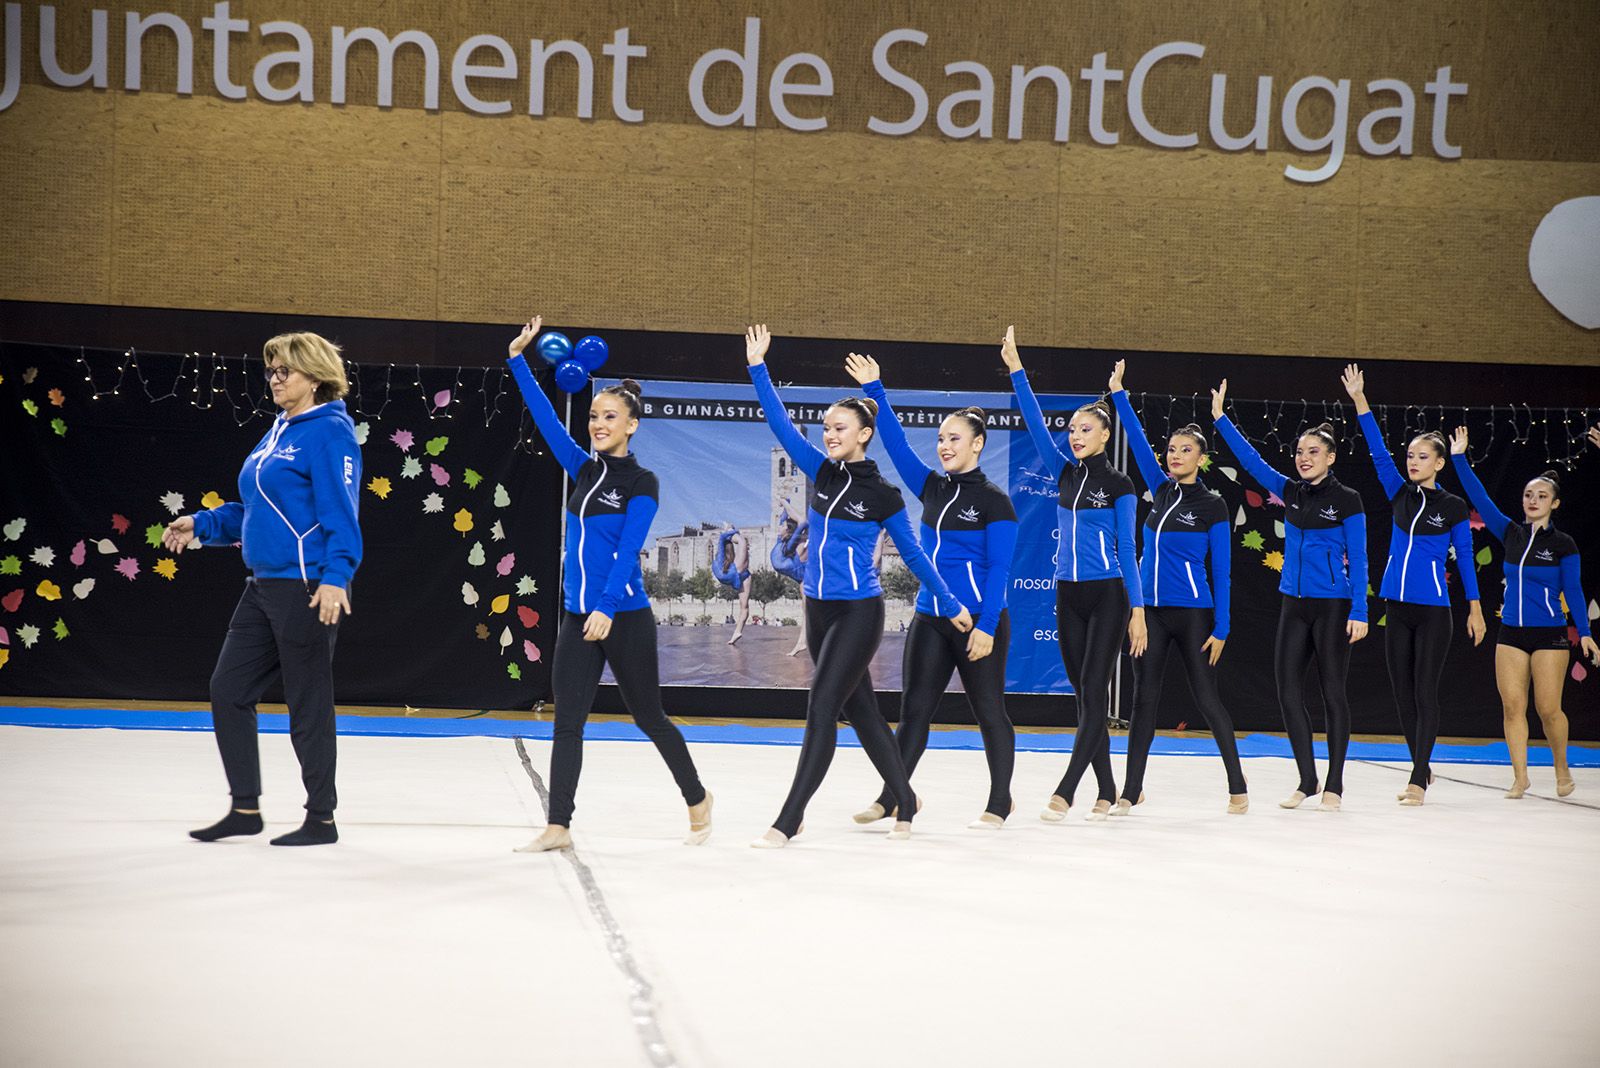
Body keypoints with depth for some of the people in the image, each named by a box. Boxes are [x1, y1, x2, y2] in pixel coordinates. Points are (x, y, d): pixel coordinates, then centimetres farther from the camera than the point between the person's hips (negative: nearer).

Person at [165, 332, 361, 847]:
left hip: (306, 589, -9)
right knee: (227, 690, 9)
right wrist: (201, 525, 16)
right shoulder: (277, 432, 16)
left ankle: (321, 819, 13)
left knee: (308, 705, 0)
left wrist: (334, 577, -28)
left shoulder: (330, 432, -11)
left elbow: (340, 515, -18)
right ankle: (245, 808, 20)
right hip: (263, 587, 9)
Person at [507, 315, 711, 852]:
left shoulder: (641, 484, -7)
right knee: (567, 720, -1)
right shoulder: (584, 470, 10)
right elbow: (546, 418, 10)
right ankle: (558, 827, 0)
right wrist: (518, 360, 6)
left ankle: (697, 798, 27)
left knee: (647, 715, 7)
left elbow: (628, 551, -16)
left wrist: (607, 608, -26)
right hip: (577, 616, 6)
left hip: (625, 617, -6)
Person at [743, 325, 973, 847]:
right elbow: (781, 424, 1)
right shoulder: (822, 472, 5)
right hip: (819, 609, 6)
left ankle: (788, 821, -10)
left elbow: (912, 553, 2)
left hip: (858, 613, -6)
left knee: (821, 710, -10)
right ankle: (905, 802, 28)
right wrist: (758, 367, -4)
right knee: (860, 709, 14)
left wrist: (950, 605, 6)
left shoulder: (882, 495, -7)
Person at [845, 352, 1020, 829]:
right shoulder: (932, 489, 10)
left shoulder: (993, 500, -7)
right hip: (930, 619, 6)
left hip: (978, 621, -6)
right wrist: (875, 390, -1)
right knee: (913, 710, 5)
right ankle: (890, 798, 10)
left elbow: (998, 569, -11)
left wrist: (987, 626, -18)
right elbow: (897, 445, 6)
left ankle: (1000, 803, 15)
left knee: (989, 712, 4)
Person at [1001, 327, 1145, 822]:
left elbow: (1126, 550, -6)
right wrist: (1016, 370, -5)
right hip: (1068, 596, 6)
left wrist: (1137, 610, -9)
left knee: (1094, 693, -8)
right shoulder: (1065, 473, 9)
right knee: (1084, 695, 7)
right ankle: (1106, 790, 15)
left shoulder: (1118, 485, -4)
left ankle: (1065, 791, -14)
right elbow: (1036, 423, 2)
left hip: (1107, 596, -6)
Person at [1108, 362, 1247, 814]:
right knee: (1144, 699, 5)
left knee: (1206, 699, 0)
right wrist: (1118, 393, 7)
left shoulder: (1212, 506, -5)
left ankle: (1238, 788, 11)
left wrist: (1221, 628, -9)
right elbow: (1138, 441, 12)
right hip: (1150, 611, 5)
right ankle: (1131, 790, 8)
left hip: (1192, 613, -5)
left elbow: (1222, 571, -6)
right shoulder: (1162, 490, 9)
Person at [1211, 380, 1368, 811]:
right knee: (1288, 690, 3)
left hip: (1332, 605, -5)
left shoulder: (1347, 500, -6)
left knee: (1332, 691, 1)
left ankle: (1334, 785, 9)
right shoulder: (1290, 492, 8)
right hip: (1294, 603, 6)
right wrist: (1221, 418, 2)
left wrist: (1359, 612, -14)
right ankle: (1307, 780, 13)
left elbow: (1357, 560, -8)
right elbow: (1251, 460, 8)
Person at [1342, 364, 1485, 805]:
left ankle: (1417, 780, -3)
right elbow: (1378, 451, 1)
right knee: (1403, 694, 8)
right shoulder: (1399, 494, 7)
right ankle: (1423, 768, 22)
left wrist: (1475, 608, 2)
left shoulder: (1452, 506, -2)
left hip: (1433, 610, -4)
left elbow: (1464, 557, 3)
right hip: (1397, 607, 5)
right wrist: (1359, 401, -7)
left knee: (1424, 693, -4)